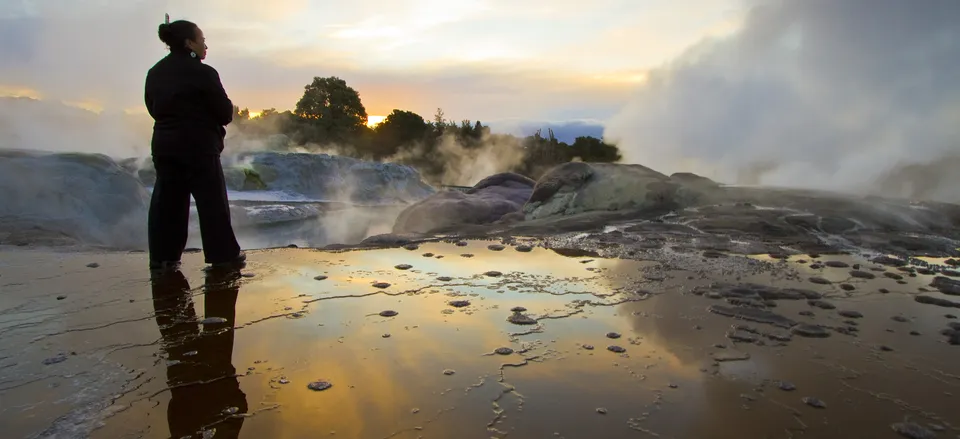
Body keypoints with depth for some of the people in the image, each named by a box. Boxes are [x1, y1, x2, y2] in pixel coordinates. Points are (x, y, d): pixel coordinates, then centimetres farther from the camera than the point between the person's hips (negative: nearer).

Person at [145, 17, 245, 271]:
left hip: (163, 145, 7)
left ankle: (162, 256, 13)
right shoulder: (203, 73, -12)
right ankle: (223, 255, 6)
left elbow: (153, 109, 17)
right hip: (198, 147, -6)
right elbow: (225, 114, -9)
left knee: (166, 201, 10)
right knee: (213, 201, 1)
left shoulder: (154, 73, 10)